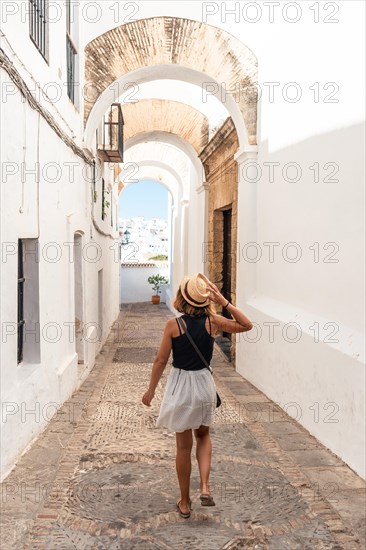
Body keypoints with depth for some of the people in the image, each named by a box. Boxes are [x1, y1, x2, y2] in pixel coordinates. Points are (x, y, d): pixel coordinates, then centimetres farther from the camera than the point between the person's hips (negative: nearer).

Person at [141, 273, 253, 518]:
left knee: (184, 446, 13)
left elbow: (161, 361, -8)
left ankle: (185, 503, 25)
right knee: (203, 435, 27)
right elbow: (246, 325, 2)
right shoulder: (212, 321, -10)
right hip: (204, 382, 2)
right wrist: (224, 301, -5)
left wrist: (151, 390, 5)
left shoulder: (173, 325, -14)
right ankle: (205, 487, 12)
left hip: (180, 385, -2)